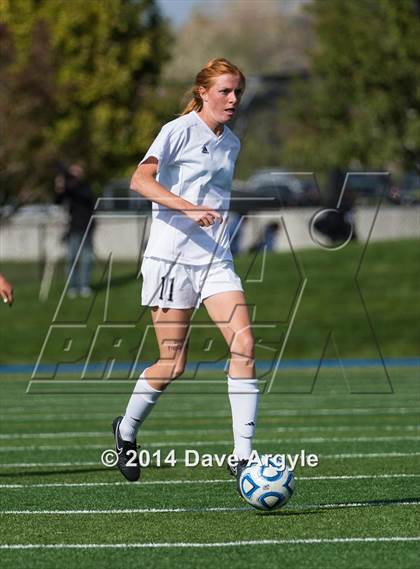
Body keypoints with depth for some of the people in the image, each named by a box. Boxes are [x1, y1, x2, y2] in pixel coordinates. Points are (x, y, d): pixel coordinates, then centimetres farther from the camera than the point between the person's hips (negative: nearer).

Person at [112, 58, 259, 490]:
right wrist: (189, 209, -29)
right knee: (172, 364, -3)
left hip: (215, 260, 6)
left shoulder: (231, 143, 15)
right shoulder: (179, 130, -6)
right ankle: (127, 429, 26)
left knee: (244, 345, -14)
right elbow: (140, 180, -19)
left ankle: (242, 455, -14)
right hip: (171, 257, -6)